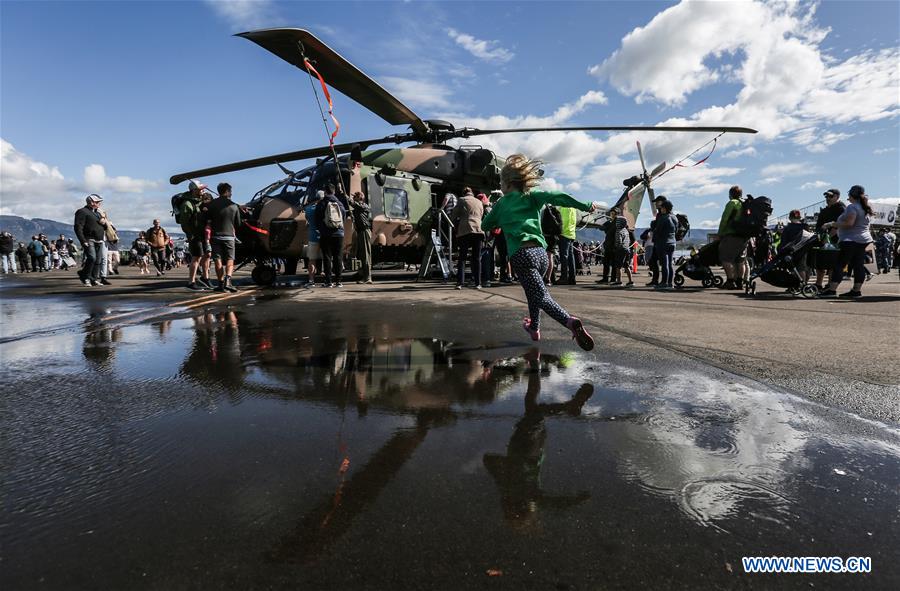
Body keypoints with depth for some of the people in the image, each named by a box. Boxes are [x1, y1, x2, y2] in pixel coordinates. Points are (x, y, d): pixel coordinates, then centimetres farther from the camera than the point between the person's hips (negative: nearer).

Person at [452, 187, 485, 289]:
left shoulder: (462, 200, 8)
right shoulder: (480, 202, 19)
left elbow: (453, 216, 5)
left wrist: (457, 224, 20)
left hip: (465, 231, -2)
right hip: (478, 230, 3)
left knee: (462, 257, 2)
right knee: (477, 258, 7)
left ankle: (460, 283, -6)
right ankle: (478, 283, 5)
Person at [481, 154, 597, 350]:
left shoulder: (501, 204, 12)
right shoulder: (532, 196, 13)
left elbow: (485, 226, 24)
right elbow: (556, 197, -4)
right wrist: (585, 206, 0)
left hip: (522, 254, -4)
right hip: (541, 251, 4)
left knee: (542, 297, -11)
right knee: (533, 290, 28)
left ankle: (571, 322, -36)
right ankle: (534, 328, 39)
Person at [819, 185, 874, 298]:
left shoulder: (852, 207, -12)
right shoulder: (865, 208, 17)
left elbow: (849, 223, -22)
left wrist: (832, 224, -14)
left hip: (850, 240, -9)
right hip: (863, 240, 9)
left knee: (839, 265, -10)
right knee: (858, 265, 7)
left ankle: (832, 290, -15)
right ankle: (856, 290, 8)